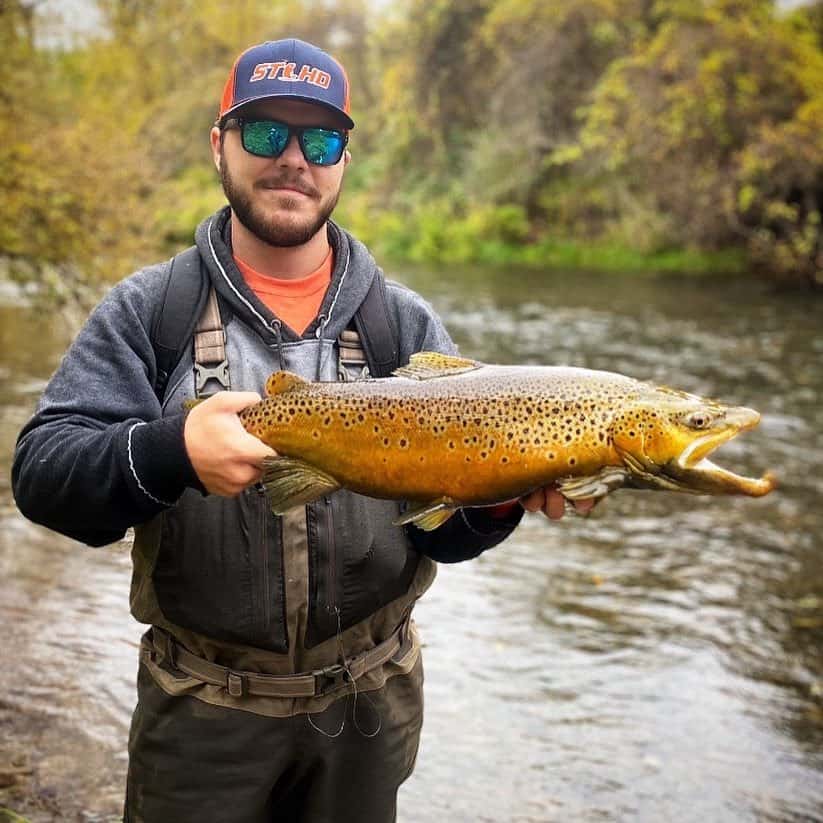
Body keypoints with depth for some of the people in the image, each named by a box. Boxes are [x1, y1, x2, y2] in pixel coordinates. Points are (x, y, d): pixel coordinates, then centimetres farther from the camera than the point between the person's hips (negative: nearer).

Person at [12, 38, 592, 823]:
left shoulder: (407, 322, -1)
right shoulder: (146, 310, -5)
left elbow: (440, 525, -3)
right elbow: (41, 473, -14)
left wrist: (498, 495, -26)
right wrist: (170, 452, -33)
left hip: (371, 700, 2)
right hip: (200, 708, -1)